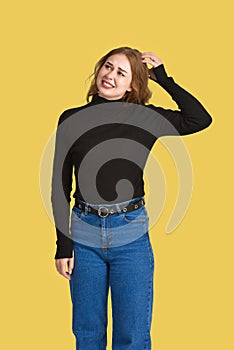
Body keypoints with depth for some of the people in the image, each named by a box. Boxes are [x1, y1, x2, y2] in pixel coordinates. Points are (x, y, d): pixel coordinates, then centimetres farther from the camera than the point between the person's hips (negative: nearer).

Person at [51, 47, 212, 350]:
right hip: (84, 233, 1)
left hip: (131, 233, -1)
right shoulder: (71, 119, 3)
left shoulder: (144, 118, 1)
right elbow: (60, 186, 5)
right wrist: (63, 244, 1)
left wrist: (163, 78, -4)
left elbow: (200, 119, -10)